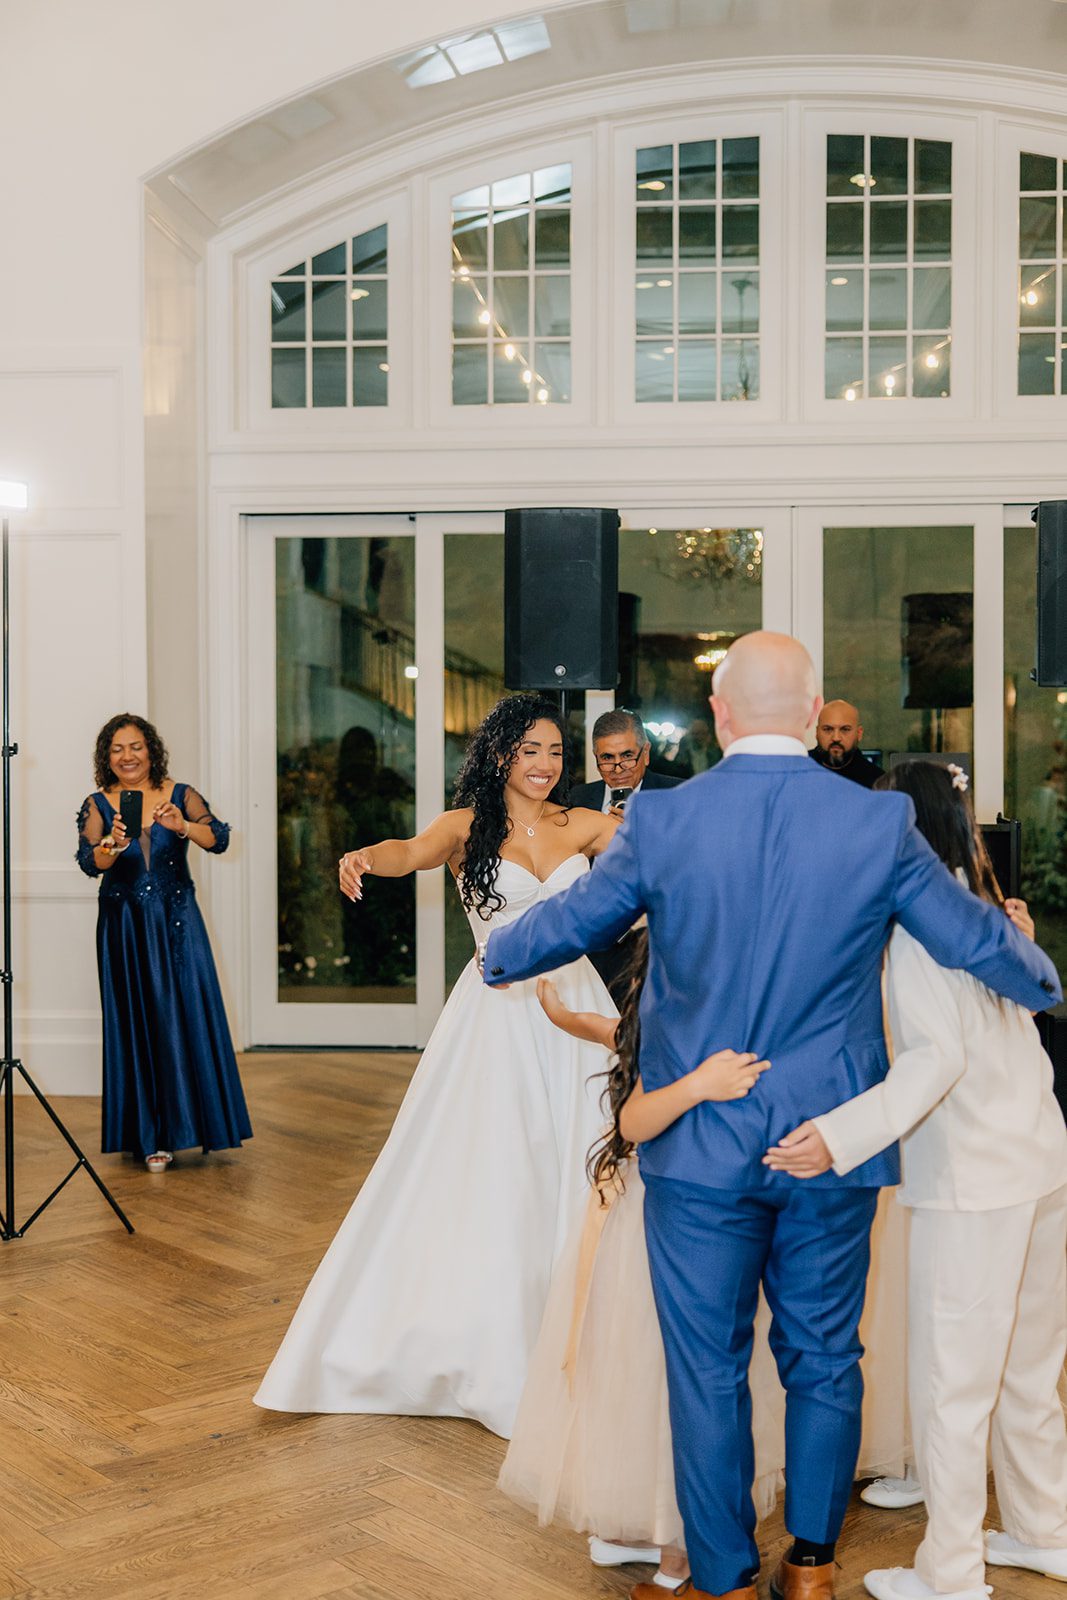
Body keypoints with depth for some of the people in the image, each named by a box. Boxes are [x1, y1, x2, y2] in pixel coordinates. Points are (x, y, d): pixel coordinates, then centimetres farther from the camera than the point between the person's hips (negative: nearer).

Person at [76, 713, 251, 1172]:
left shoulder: (181, 795, 0)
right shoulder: (97, 805, 1)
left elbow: (219, 839, -13)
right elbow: (89, 862, -13)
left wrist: (183, 826, -32)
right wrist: (112, 847, -35)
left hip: (177, 922, 0)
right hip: (125, 927, 0)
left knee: (188, 1017, -2)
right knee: (136, 1025, 3)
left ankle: (190, 1121, 11)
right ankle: (151, 1136, 8)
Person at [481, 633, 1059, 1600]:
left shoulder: (661, 821, -9)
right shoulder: (880, 824, -8)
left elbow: (568, 923, 4)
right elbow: (979, 940, 1)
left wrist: (498, 955, 26)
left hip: (698, 1148, -1)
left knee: (708, 1368, 11)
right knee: (824, 1359, 17)